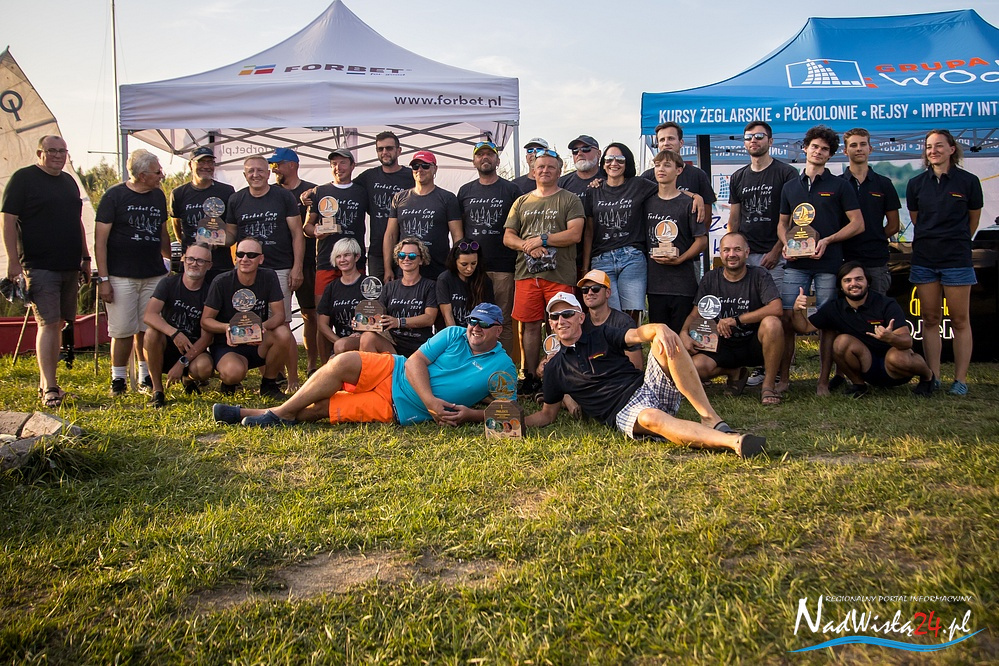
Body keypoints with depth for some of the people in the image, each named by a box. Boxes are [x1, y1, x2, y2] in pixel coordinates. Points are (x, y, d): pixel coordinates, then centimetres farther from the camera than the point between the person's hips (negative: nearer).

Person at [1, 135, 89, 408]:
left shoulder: (69, 181, 18)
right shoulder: (23, 178, -2)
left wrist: (85, 258, 21)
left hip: (69, 267, 7)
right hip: (39, 266, -7)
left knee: (57, 323, 9)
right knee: (48, 323, -12)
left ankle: (45, 382, 17)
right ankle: (49, 389, -11)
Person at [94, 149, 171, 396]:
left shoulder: (159, 196, 12)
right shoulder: (114, 196, -5)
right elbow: (100, 240, -7)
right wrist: (103, 278, -11)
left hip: (154, 276, 4)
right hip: (122, 276, -4)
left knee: (148, 329, 7)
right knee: (123, 331, -1)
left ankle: (146, 377, 18)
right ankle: (117, 379, 13)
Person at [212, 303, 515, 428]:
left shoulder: (502, 367, 0)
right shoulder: (454, 335, 7)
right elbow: (415, 361, -3)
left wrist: (469, 414, -20)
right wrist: (430, 400, -21)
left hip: (402, 410, -3)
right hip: (393, 372, 3)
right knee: (344, 361, -23)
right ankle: (280, 412, -11)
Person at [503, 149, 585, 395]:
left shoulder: (569, 200, 6)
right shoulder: (522, 202, 18)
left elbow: (575, 234, -7)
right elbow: (508, 236, 14)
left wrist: (541, 240, -8)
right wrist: (526, 245, -7)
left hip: (559, 275, -3)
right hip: (527, 273, 4)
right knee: (531, 326, 5)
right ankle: (530, 378, 14)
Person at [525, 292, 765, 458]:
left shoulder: (601, 336, 14)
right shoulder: (555, 368, 15)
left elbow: (638, 334, -3)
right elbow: (547, 414, 20)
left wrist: (659, 329, -27)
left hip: (649, 387, 2)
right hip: (624, 413, -2)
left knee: (667, 341, -26)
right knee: (649, 418, -40)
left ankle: (711, 419, -31)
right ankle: (734, 442, -56)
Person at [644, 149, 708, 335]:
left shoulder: (688, 203, -1)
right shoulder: (647, 202, 11)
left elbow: (702, 241, -3)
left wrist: (679, 259, -14)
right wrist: (646, 257, 4)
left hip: (682, 282, -4)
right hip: (655, 281, 4)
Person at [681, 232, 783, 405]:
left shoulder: (758, 275, -6)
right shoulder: (710, 279, 3)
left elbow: (776, 308, -21)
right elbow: (695, 314, 4)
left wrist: (736, 320, -25)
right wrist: (684, 333, -18)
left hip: (754, 344, -2)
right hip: (723, 347, 2)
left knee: (772, 323, -35)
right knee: (696, 367, -27)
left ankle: (769, 385, -15)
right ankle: (735, 372, 9)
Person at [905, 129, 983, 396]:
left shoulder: (968, 181, 0)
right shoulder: (916, 184, 6)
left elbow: (973, 219, 11)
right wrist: (933, 241, 15)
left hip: (957, 259, -2)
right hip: (924, 259, 3)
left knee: (960, 320, 0)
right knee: (930, 320, 6)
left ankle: (960, 379, 5)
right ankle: (933, 377, 11)